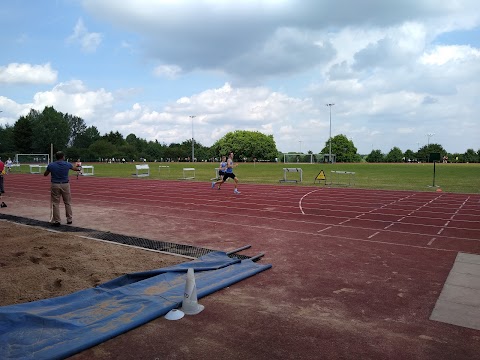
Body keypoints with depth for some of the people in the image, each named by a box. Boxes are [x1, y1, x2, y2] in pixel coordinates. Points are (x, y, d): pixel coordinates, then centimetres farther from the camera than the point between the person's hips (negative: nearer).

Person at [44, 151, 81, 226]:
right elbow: (74, 168, 19)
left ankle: (57, 221, 6)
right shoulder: (67, 164, -3)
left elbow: (45, 174, 8)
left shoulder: (51, 165, -5)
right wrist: (78, 169, 42)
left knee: (55, 204, 5)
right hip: (65, 185, 1)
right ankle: (69, 219, 19)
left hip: (55, 185, -1)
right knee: (67, 203, 13)